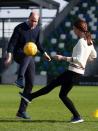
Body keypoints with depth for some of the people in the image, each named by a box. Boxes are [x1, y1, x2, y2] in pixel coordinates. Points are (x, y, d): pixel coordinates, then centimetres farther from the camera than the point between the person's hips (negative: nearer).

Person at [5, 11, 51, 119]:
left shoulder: (37, 29, 6)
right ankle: (20, 79, -68)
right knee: (28, 55, -43)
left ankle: (22, 111, 5)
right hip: (18, 54, -6)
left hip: (29, 58, 6)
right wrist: (9, 56, -25)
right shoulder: (19, 28, -12)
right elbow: (12, 43, -14)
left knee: (30, 83, -2)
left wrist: (44, 53, 24)